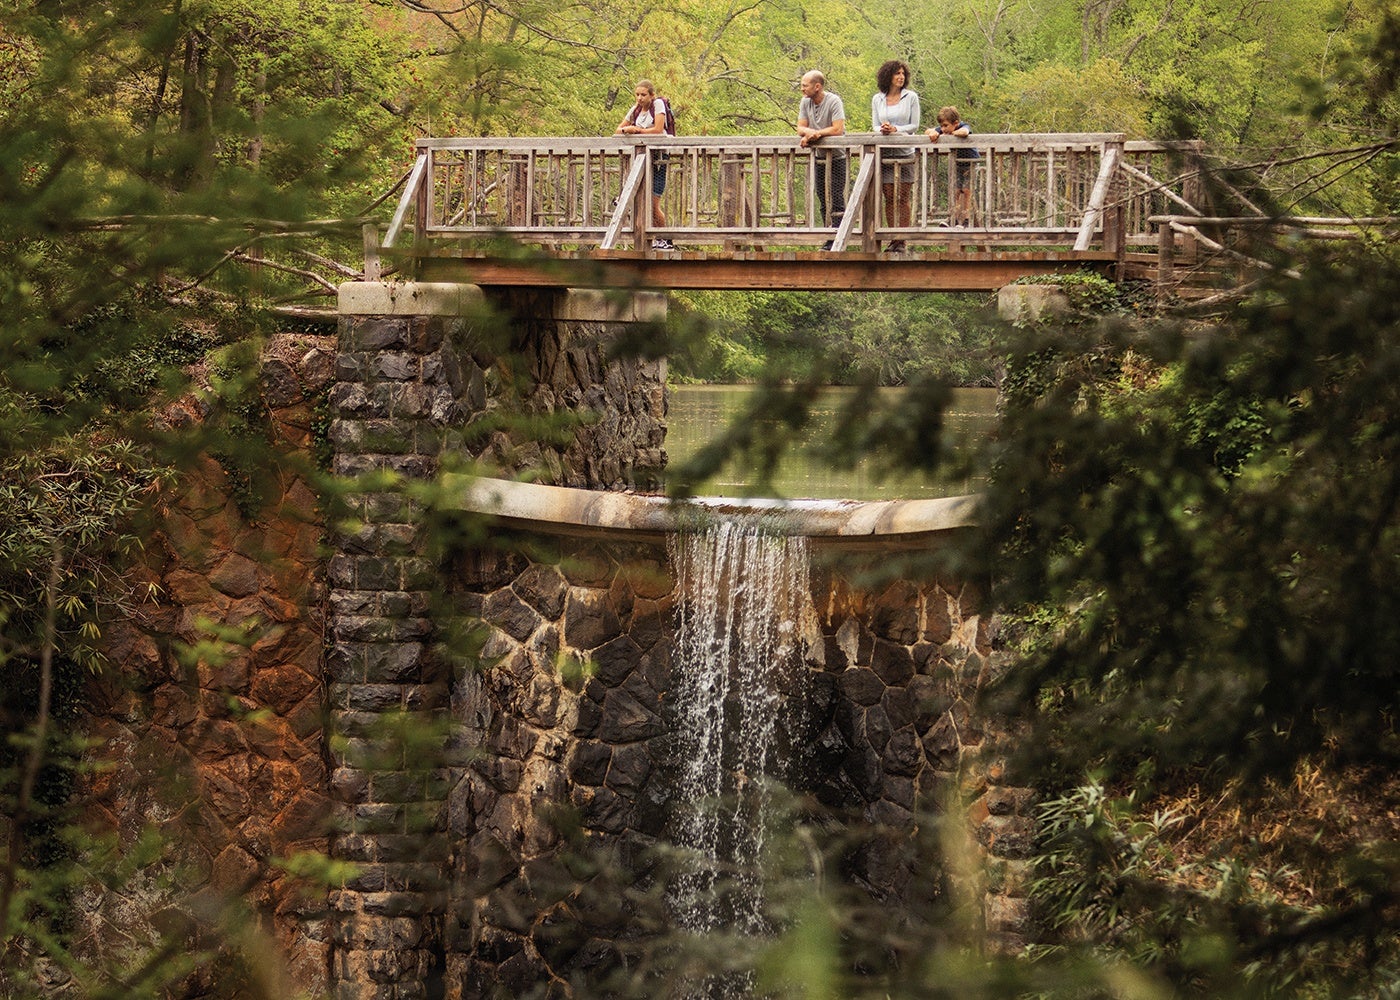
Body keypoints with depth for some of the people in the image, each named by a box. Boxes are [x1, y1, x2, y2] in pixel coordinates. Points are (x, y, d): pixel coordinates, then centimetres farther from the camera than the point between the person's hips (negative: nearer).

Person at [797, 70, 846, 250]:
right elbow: (800, 128, 1)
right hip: (819, 156, 7)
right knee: (823, 198, 9)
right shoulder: (805, 102, 3)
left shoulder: (834, 101, -16)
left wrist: (814, 134, -18)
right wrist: (812, 132, -21)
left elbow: (838, 129, -23)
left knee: (836, 197, -10)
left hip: (836, 156, -7)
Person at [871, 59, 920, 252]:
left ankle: (902, 241, -2)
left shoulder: (911, 97, 2)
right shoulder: (877, 99, 9)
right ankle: (892, 240, 5)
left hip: (905, 152, -2)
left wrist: (895, 129, -14)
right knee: (889, 197, 1)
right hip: (884, 154, 2)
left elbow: (914, 125, 0)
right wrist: (882, 130, -13)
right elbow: (875, 125, 10)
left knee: (904, 197, -3)